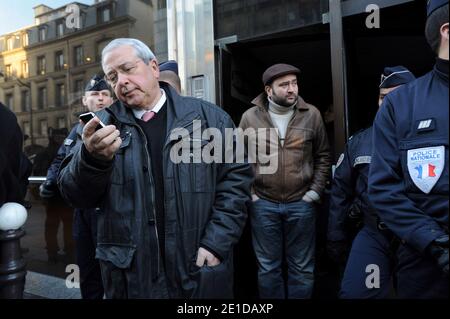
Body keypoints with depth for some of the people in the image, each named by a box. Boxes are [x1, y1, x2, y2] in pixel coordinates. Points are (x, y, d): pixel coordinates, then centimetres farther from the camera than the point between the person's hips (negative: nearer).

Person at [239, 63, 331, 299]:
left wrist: (315, 192, 0)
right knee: (268, 267, 14)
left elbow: (323, 157, 7)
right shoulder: (250, 117, -2)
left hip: (301, 203, 1)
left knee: (302, 268, 14)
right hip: (263, 204, 0)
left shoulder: (311, 115, 0)